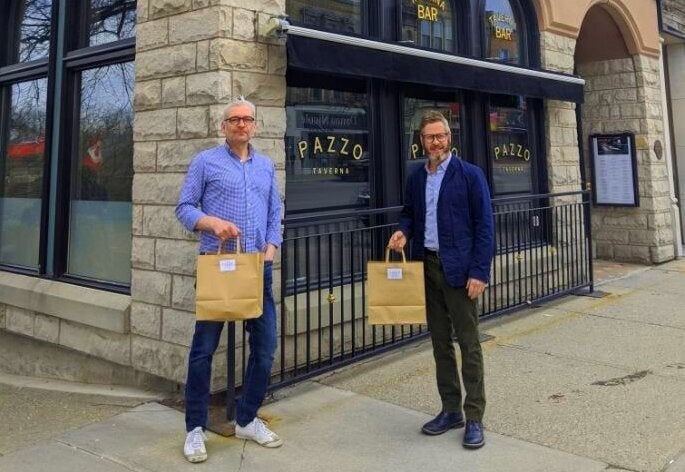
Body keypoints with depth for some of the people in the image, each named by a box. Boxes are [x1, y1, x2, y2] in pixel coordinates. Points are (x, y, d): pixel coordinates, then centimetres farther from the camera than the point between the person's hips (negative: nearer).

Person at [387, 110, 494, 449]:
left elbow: (484, 226, -8)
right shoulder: (415, 178, 10)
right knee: (440, 342, 12)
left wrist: (479, 272, -15)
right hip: (427, 267, 5)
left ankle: (474, 418, 8)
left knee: (468, 344, 0)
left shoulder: (470, 174, -5)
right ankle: (450, 410, 23)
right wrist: (403, 231, -2)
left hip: (459, 268, -5)